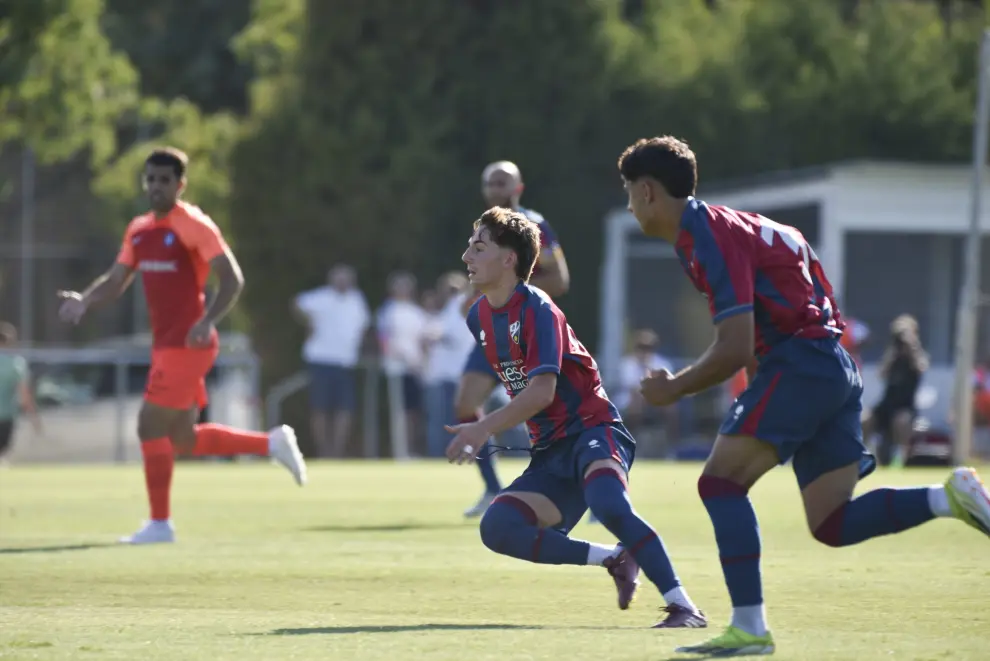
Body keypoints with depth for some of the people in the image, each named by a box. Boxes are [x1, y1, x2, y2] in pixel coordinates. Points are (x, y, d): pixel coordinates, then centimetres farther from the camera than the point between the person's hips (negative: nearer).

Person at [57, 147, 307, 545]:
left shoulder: (194, 225, -11)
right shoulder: (139, 230, 12)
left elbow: (232, 279, -15)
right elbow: (115, 281, 17)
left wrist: (208, 321, -29)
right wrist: (83, 301, -3)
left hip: (186, 345, -8)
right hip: (165, 344, 8)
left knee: (150, 426, -9)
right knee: (184, 440, 11)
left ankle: (160, 524, 0)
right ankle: (272, 443, 25)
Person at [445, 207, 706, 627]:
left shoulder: (537, 310, -13)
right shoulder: (480, 317, 10)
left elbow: (542, 391, -24)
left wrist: (484, 429, -30)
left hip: (593, 429, -8)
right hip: (551, 451, 8)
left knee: (608, 505, -37)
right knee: (498, 528, -14)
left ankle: (684, 607, -32)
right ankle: (613, 559, -2)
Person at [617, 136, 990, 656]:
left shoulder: (711, 236, -13)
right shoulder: (711, 226, 18)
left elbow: (734, 350, -18)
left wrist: (673, 389, -4)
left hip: (801, 364, -10)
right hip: (833, 367, 10)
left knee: (721, 482, -12)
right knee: (833, 525, 6)